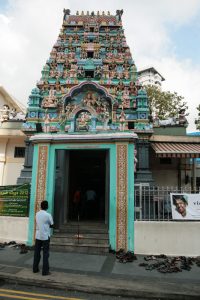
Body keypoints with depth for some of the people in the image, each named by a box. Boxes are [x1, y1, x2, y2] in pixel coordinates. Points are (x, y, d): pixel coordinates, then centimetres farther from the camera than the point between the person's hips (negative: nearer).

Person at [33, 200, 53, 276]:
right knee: (45, 254, 3)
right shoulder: (48, 215, -15)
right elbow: (51, 225, -4)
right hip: (45, 236, -5)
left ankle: (35, 269, 24)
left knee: (37, 252, 15)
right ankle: (45, 271, 7)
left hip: (38, 236, 5)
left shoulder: (37, 214, 1)